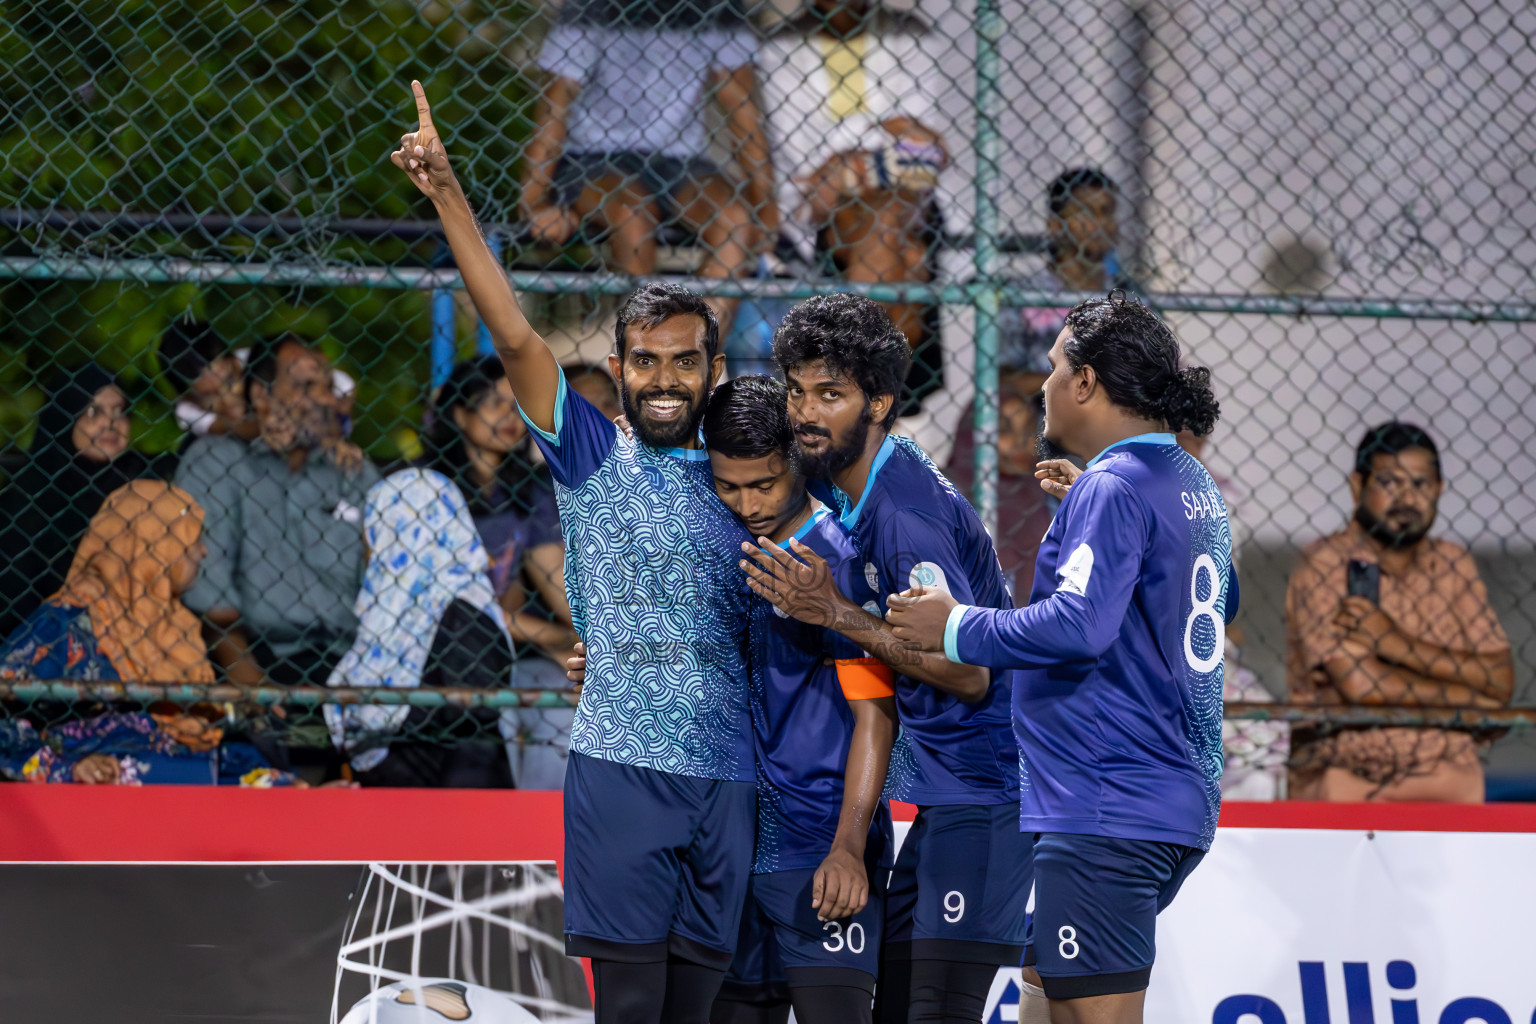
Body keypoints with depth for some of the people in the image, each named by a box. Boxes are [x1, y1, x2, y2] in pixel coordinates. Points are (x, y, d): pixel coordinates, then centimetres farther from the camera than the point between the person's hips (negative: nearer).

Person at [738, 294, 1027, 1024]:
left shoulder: (906, 513, -20)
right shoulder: (843, 486, 9)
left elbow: (969, 675, -22)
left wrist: (836, 614, -26)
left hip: (983, 790, -10)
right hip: (941, 791, 10)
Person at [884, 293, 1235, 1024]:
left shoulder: (1112, 489, -15)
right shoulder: (1192, 484, 15)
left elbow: (1078, 626, -27)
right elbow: (1222, 602, 33)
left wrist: (956, 628, -14)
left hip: (1109, 806, -10)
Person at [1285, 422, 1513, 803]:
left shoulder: (1453, 565, 11)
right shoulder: (1324, 566, -4)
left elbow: (1502, 681, 1)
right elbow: (1360, 687, -13)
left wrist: (1397, 643, -11)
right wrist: (1471, 696, -2)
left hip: (1446, 775, 3)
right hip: (1342, 772, -3)